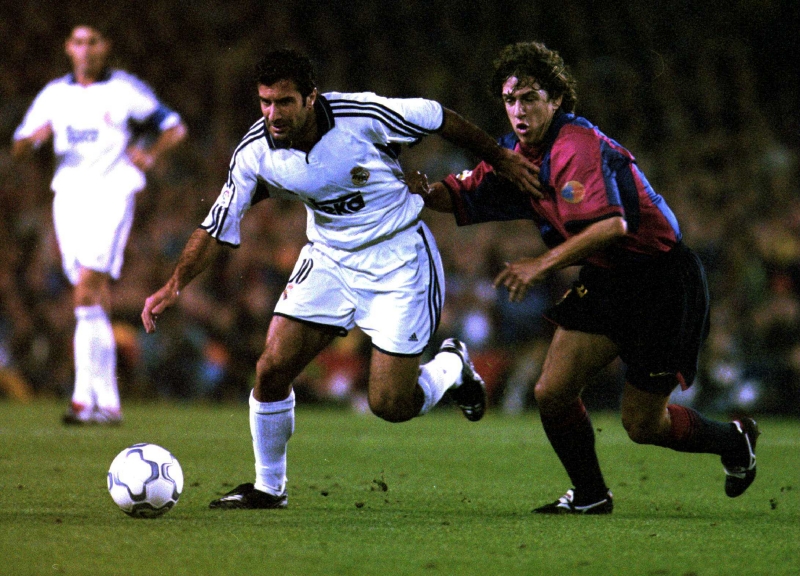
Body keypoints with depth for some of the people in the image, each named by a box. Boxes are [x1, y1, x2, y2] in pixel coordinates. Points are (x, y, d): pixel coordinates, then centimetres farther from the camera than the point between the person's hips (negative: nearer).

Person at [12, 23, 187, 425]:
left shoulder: (125, 90, 2)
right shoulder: (54, 94, 14)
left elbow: (175, 128, 11)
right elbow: (18, 148, 11)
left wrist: (149, 155, -6)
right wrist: (35, 138, -11)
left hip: (110, 197, -5)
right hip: (68, 196, 5)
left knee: (87, 290, -19)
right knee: (96, 300, 6)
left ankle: (86, 395, -21)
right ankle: (107, 403, 8)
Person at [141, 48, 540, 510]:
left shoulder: (363, 116, -24)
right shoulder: (255, 153, -13)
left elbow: (441, 120, -7)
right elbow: (217, 229, -4)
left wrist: (501, 158, 6)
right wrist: (176, 283, -18)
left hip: (399, 260, -4)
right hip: (328, 259, 4)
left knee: (390, 405, -8)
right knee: (273, 368, -9)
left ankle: (452, 367, 26)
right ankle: (268, 488, 12)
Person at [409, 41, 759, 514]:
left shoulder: (576, 147, -25)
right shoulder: (518, 154, 3)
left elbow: (611, 225, -36)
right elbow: (463, 196, 6)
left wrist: (544, 264, -38)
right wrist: (426, 191, -16)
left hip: (664, 281, -8)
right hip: (605, 280, 8)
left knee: (642, 424, 2)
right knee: (552, 394, -3)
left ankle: (735, 440, 29)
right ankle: (590, 496, 17)